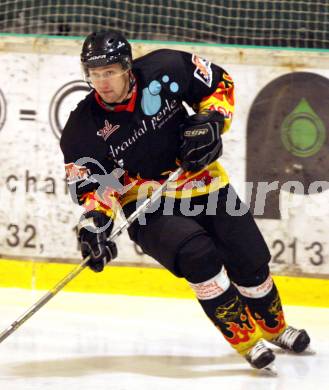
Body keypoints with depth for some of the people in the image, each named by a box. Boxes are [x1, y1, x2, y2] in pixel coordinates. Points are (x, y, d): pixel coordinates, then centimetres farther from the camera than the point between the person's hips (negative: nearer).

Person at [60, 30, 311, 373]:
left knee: (250, 261, 7)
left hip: (202, 182, 2)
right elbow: (91, 186, -10)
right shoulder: (84, 129, -17)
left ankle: (274, 327, 37)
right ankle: (247, 340, -15)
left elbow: (219, 83, -1)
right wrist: (94, 223, -27)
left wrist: (211, 120, -16)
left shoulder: (165, 70, -17)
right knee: (198, 256, -28)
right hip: (147, 208, -2)